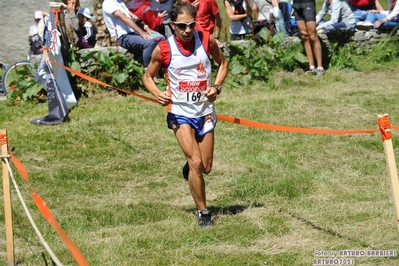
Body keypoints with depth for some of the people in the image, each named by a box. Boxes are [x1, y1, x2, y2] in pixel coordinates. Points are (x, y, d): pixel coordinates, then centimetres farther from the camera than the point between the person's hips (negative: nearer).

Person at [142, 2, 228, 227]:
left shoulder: (207, 41, -7)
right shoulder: (163, 50, -11)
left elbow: (223, 63, 10)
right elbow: (148, 76, 4)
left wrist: (217, 86, -7)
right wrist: (158, 93, -16)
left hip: (205, 111, 3)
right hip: (180, 112, -2)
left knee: (205, 167, 8)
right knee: (196, 162, -16)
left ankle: (189, 168, 45)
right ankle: (203, 213, -2)